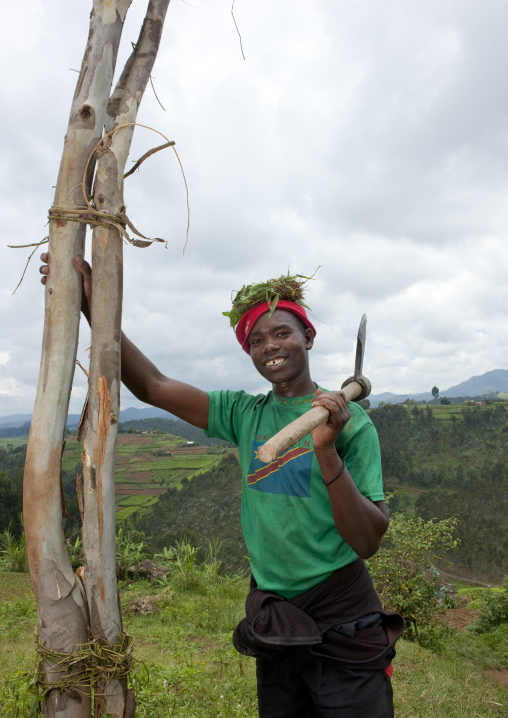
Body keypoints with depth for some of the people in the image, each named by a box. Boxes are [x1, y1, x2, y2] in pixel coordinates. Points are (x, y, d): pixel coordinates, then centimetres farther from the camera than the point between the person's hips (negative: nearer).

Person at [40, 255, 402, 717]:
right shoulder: (245, 415, -2)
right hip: (273, 624, 4)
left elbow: (368, 543, -19)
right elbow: (151, 386, -5)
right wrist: (93, 306, -10)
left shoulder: (350, 422, -14)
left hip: (342, 627, -3)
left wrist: (327, 450, -33)